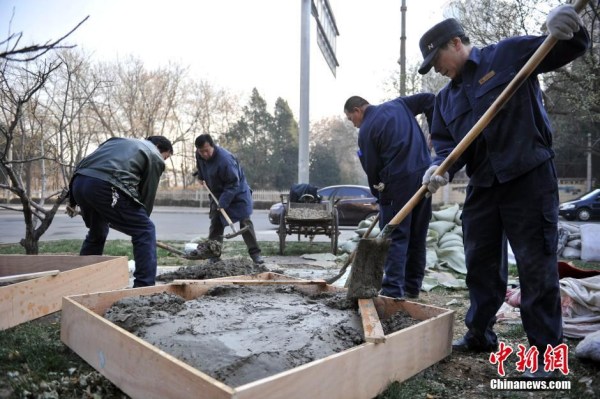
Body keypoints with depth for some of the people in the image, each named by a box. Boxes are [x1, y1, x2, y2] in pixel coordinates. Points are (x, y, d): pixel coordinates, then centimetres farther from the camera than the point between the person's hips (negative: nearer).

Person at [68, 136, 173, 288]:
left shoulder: (119, 141, 36)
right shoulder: (154, 157, 16)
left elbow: (83, 163, 30)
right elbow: (147, 194, 14)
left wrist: (73, 200, 29)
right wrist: (140, 221, 27)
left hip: (78, 182, 8)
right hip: (104, 186, -8)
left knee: (96, 233, 30)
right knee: (145, 230, 3)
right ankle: (144, 288, -1)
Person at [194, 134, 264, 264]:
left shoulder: (225, 159, -34)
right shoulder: (199, 155, -10)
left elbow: (233, 184, -30)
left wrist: (223, 203, -32)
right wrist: (200, 177, 21)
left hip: (237, 193, -6)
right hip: (217, 193, 7)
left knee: (245, 222, -8)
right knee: (215, 224, 3)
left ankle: (255, 253, -3)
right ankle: (213, 255, 7)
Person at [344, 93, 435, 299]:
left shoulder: (366, 131, -4)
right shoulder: (398, 104, 15)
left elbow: (372, 168, -3)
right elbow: (429, 98, 14)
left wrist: (378, 193, 13)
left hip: (398, 181, -7)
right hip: (424, 174, 7)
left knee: (395, 237, -2)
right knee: (418, 235, 12)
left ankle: (393, 290, -7)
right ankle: (412, 286, 21)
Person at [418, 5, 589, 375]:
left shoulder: (510, 53, -1)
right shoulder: (446, 98, 14)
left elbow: (568, 50, -1)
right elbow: (446, 142, 8)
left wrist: (569, 30, -25)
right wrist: (441, 168, -14)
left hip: (529, 177, -6)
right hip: (483, 186, 6)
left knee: (536, 265, -1)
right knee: (480, 263, 13)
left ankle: (547, 351, 13)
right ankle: (480, 335, 29)